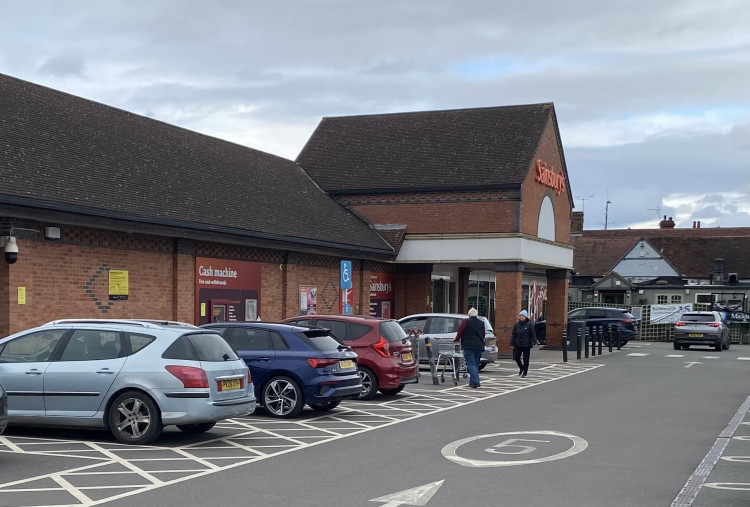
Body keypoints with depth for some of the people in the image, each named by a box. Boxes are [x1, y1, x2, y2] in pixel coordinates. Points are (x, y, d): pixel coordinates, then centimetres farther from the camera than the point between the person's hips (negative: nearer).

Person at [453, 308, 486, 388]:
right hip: (479, 347, 5)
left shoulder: (465, 322, -4)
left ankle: (475, 382, -18)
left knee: (471, 364, -6)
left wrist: (456, 339, 15)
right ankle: (472, 382, 18)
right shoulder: (481, 323, 12)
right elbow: (483, 335, 18)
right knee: (476, 364, 14)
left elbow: (459, 332, -3)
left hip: (469, 347, -5)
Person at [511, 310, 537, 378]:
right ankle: (521, 368, 25)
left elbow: (533, 334, -4)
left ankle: (525, 372, 15)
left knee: (526, 359, 1)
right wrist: (512, 344, 4)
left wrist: (534, 342, -13)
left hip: (526, 345, -3)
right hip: (518, 345, 3)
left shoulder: (529, 324, -3)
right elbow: (513, 335, 9)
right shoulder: (516, 325, 7)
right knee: (516, 357, -1)